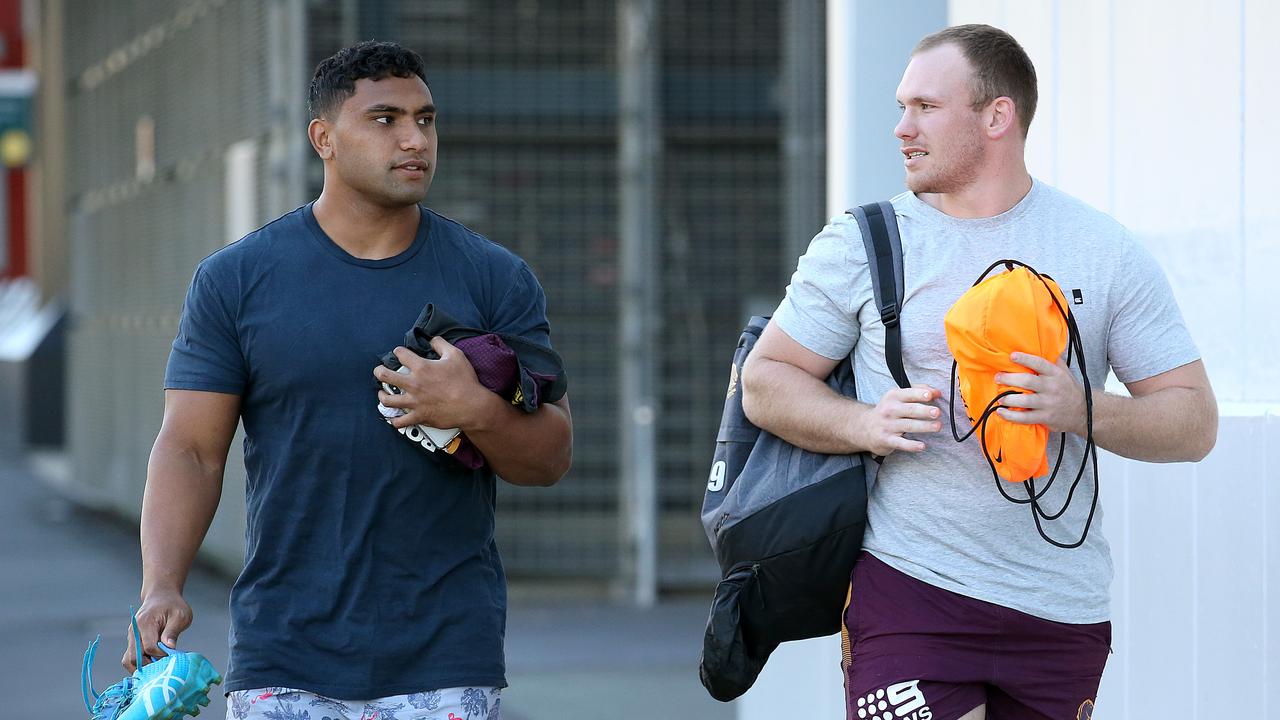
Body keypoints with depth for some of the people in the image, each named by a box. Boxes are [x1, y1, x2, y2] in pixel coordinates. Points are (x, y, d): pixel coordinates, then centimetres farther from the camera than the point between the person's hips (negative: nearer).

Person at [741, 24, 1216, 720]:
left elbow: (1195, 424, 3)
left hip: (1061, 607, 2)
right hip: (907, 588, -2)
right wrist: (867, 424, -12)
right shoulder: (863, 244, 4)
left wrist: (1082, 410, -16)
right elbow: (765, 382, 8)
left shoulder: (1106, 252, 4)